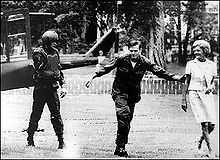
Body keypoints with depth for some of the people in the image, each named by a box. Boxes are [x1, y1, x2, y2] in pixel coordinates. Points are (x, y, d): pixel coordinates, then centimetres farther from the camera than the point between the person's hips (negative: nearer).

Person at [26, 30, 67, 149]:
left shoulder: (55, 52, 11)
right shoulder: (38, 53, -10)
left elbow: (59, 70, 17)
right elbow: (40, 72, -19)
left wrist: (63, 85, 10)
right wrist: (54, 74, -18)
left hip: (52, 88, 5)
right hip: (41, 89, -5)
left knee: (56, 115, 1)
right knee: (36, 115, 2)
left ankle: (61, 141, 4)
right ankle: (30, 139, 15)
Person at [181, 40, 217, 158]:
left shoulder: (212, 65, 8)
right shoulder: (191, 64, 3)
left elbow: (212, 82, 15)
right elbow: (187, 82, 7)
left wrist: (211, 87, -9)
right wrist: (183, 99, 5)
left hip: (207, 95, 3)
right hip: (195, 94, -3)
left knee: (211, 125, -3)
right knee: (204, 124, -12)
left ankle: (200, 142, 25)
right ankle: (210, 150, -5)